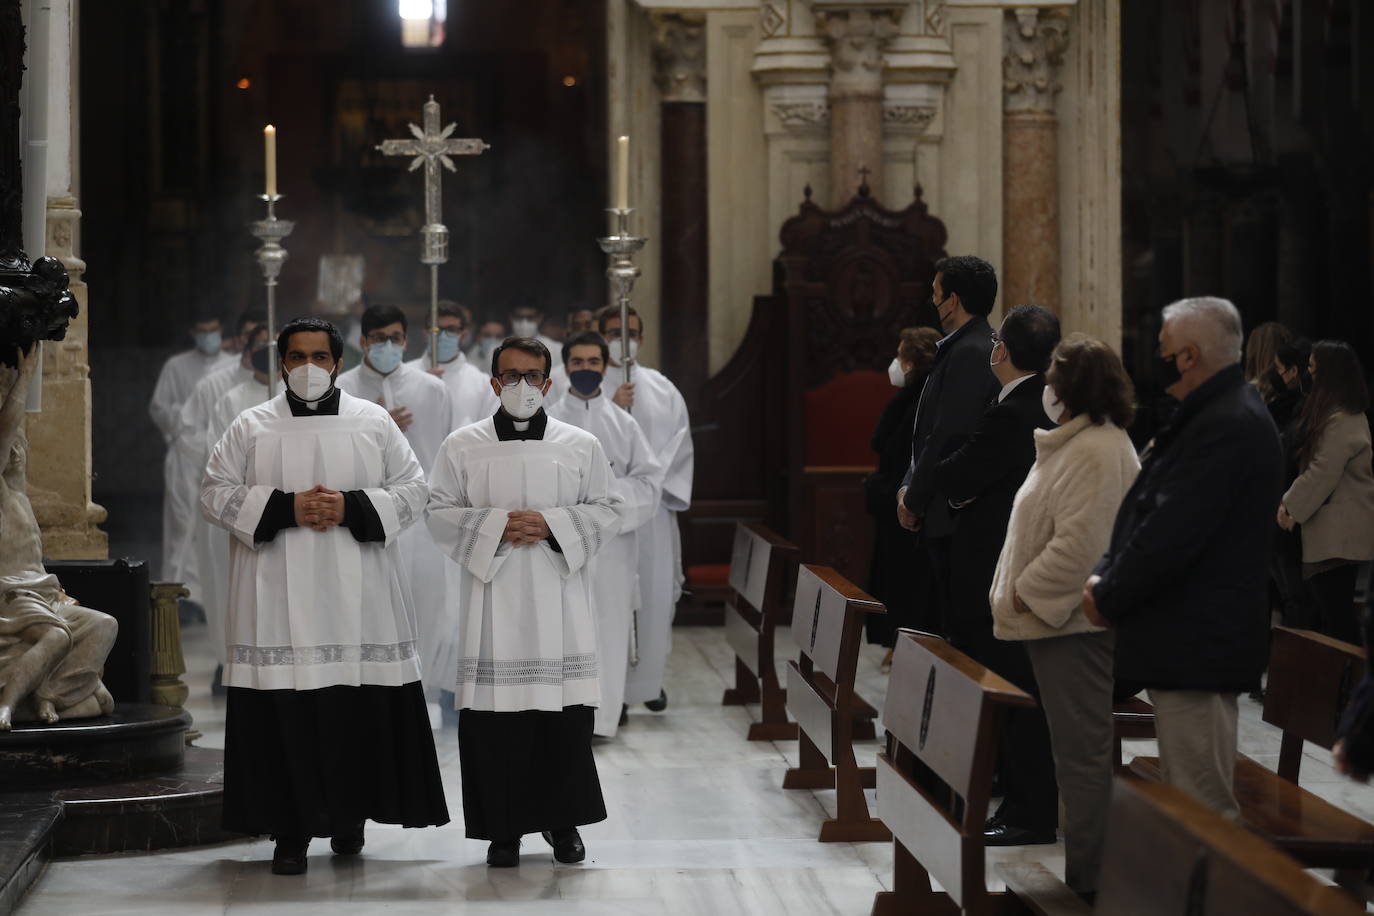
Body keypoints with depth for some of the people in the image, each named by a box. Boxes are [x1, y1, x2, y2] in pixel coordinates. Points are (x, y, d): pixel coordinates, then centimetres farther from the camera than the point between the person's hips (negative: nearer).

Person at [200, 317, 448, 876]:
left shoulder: (374, 423, 10)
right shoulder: (252, 427, 9)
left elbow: (412, 491, 6)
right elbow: (216, 493, 3)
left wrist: (350, 508, -10)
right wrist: (286, 508, -10)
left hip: (356, 597, 1)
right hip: (279, 596, -1)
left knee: (361, 708, -1)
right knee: (285, 714, -5)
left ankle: (350, 817, 14)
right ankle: (290, 832, 0)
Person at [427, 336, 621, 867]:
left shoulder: (581, 446, 8)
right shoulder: (462, 446, 7)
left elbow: (606, 514, 6)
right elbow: (440, 514, 4)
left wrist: (551, 524, -11)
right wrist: (497, 525, -12)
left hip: (558, 599, 1)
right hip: (492, 600, 0)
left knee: (566, 713, -1)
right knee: (494, 715, -3)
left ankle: (562, 821, 13)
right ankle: (503, 828, 5)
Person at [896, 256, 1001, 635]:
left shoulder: (969, 352, -16)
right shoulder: (961, 348, 16)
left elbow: (949, 437, -19)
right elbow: (932, 431, 19)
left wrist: (913, 502, -11)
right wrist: (908, 487, 10)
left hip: (955, 515, -10)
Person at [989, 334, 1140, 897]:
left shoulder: (1094, 452, -18)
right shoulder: (1081, 443, 17)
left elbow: (1079, 545, -26)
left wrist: (1024, 593, -17)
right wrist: (1023, 594, 18)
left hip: (1076, 623, -11)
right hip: (1064, 619, 11)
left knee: (1082, 751, -5)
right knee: (1080, 748, 15)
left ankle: (1086, 876, 1)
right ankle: (1084, 864, 22)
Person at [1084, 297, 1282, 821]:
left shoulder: (1226, 427, -19)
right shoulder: (1216, 414, 15)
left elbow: (1171, 535, -23)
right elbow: (1151, 514, 18)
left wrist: (1108, 598, -11)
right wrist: (1105, 576, 4)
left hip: (1197, 644, -11)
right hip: (1195, 639, 11)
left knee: (1201, 809, -7)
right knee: (1195, 802, 16)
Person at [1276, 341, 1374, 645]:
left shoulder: (1341, 422, -19)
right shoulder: (1350, 414, 15)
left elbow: (1322, 474, -21)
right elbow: (1315, 466, 20)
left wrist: (1292, 508, -9)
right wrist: (1290, 501, 13)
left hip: (1338, 535, -11)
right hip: (1335, 531, 11)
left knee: (1336, 616, -9)